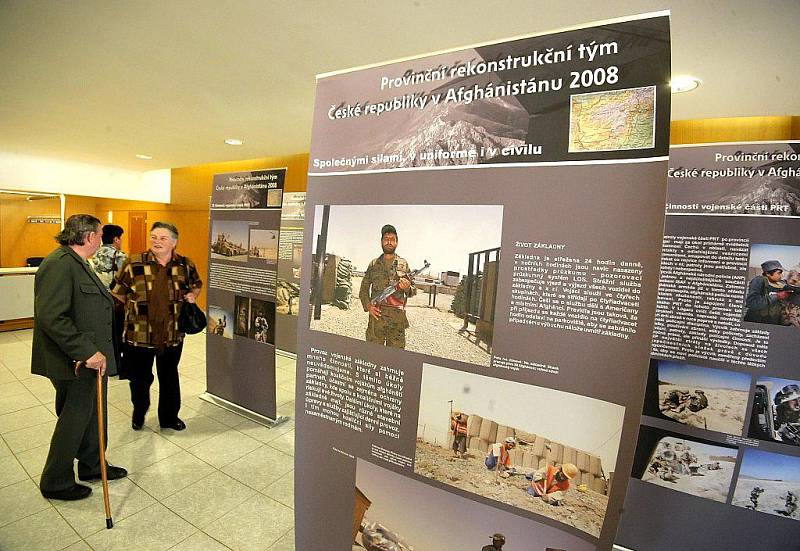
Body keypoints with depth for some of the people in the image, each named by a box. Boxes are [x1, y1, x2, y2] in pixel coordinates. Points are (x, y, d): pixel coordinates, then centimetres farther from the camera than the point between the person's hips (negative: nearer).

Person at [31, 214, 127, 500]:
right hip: (74, 362, -10)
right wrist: (87, 353, -25)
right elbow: (50, 317, -27)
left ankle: (92, 466, 38)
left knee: (92, 414, 20)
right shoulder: (59, 264, -21)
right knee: (74, 419, 7)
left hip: (89, 357, 10)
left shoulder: (76, 262, 12)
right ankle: (55, 482, 28)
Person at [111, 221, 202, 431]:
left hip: (172, 335, 1)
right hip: (138, 334, -1)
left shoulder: (185, 265, -2)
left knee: (169, 376, 17)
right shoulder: (134, 263, -8)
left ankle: (169, 416, 36)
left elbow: (196, 285, 14)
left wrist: (192, 295, -4)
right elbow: (117, 292, 2)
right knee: (140, 377, 17)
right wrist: (134, 305, -4)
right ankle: (139, 413, 45)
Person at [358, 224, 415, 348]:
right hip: (376, 315, 0)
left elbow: (413, 291, 12)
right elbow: (363, 290, 12)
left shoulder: (403, 264, 9)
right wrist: (368, 306, -5)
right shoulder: (373, 264, 9)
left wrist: (407, 288, -11)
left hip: (398, 318, 0)